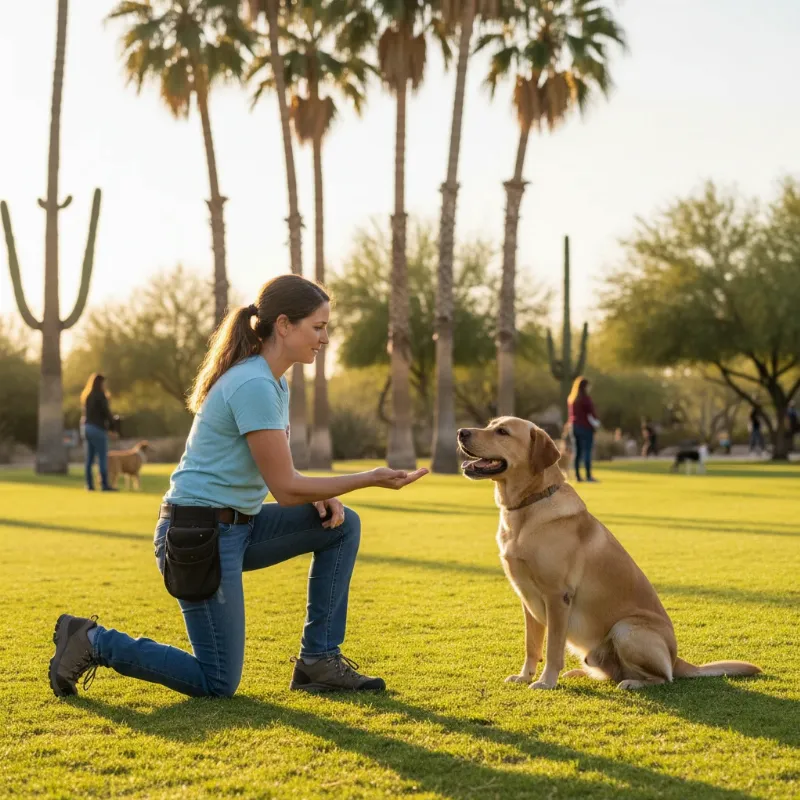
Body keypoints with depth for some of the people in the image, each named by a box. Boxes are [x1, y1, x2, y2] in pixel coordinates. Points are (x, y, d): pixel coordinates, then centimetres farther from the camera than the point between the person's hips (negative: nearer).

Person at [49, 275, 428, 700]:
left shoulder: (274, 383, 9)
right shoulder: (254, 386, -21)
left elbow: (283, 473, 16)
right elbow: (285, 488, -21)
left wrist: (320, 496, -4)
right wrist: (370, 479, -18)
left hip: (236, 527, 9)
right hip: (198, 534, -9)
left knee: (342, 525, 3)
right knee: (218, 684, -2)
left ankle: (319, 660, 7)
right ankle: (94, 642, 9)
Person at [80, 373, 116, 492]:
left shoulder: (86, 396, 13)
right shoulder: (100, 396, -11)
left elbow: (85, 412, 13)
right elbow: (106, 412, -11)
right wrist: (112, 422, 4)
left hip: (87, 427, 8)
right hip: (98, 428, -8)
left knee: (89, 458, 8)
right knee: (102, 457, -5)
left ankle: (90, 484, 8)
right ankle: (105, 484, -6)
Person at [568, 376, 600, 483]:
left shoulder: (571, 398, 10)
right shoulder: (585, 398, -13)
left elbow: (571, 413, 12)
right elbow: (591, 412, -11)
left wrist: (572, 425, 12)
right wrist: (596, 421, 2)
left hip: (575, 426, 7)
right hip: (585, 427, -7)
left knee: (578, 451, 10)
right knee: (587, 451, -6)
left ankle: (577, 475, 10)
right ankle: (588, 476, -9)